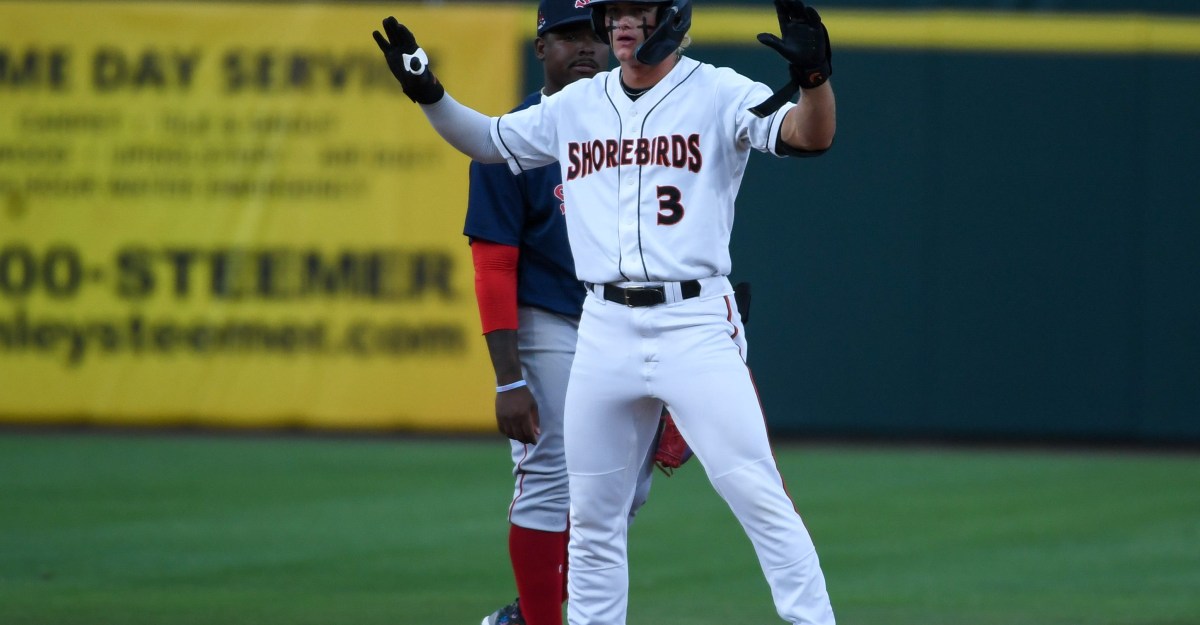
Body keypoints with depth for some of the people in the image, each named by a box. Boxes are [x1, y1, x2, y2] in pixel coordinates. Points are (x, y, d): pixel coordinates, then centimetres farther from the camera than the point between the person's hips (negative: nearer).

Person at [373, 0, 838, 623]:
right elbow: (487, 139, 25)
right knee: (591, 514, 10)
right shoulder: (576, 106, 12)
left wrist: (814, 75, -39)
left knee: (758, 496, -12)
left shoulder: (719, 94, -4)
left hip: (695, 325, -5)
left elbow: (811, 135, -18)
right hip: (603, 331, 5)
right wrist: (429, 94, 8)